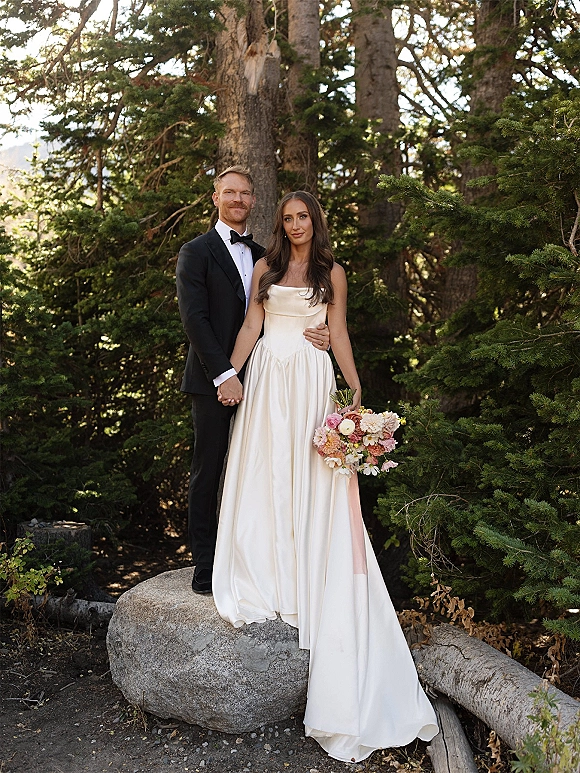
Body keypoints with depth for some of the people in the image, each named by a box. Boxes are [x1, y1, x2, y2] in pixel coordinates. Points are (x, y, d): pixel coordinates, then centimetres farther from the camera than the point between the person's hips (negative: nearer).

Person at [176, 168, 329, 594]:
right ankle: (206, 567, 10)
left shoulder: (263, 256, 17)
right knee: (209, 471, 1)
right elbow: (194, 318, -9)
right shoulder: (196, 252, 1)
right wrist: (223, 374, -17)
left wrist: (317, 335, -4)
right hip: (213, 378, -4)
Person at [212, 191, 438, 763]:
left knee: (309, 476, 0)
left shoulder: (332, 273, 10)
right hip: (267, 377, 1)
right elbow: (251, 325, 7)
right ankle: (265, 577, 13)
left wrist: (355, 385, 1)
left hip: (312, 380, -1)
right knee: (263, 472, 2)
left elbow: (338, 332, 8)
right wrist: (229, 373, -5)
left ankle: (305, 582, 11)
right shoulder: (265, 268, 12)